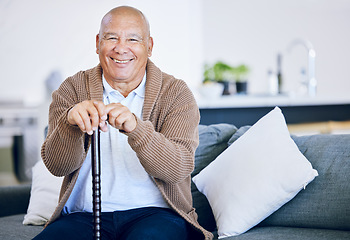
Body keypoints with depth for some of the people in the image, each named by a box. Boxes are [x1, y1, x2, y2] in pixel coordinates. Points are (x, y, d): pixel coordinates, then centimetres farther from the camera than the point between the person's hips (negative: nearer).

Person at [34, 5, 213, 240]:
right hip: (84, 216, 2)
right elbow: (57, 166, -4)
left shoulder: (177, 93, 3)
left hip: (154, 213, -2)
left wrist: (135, 127, -30)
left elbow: (179, 168, -12)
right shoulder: (72, 89, 7)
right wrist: (71, 122, -26)